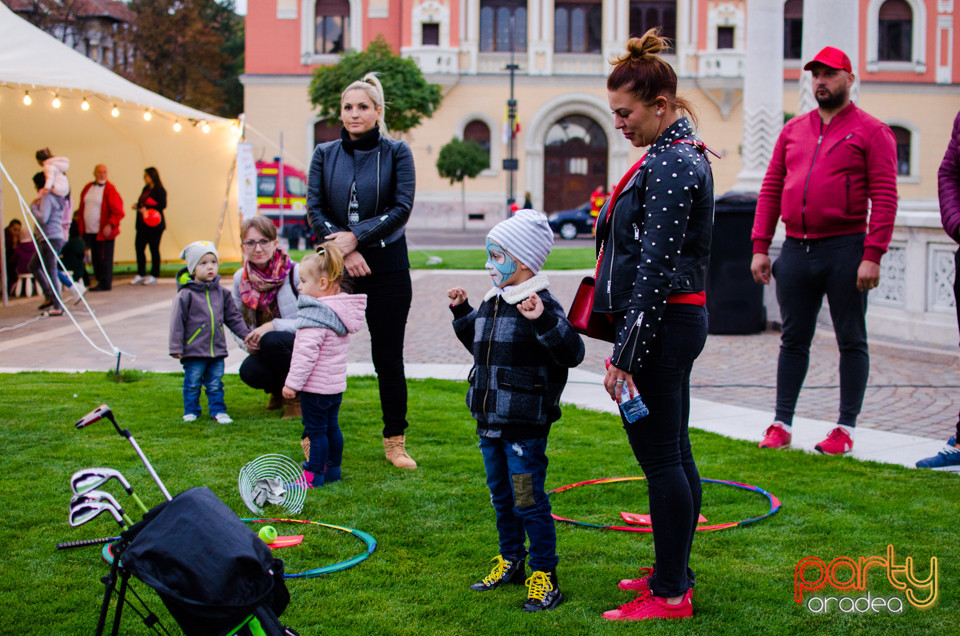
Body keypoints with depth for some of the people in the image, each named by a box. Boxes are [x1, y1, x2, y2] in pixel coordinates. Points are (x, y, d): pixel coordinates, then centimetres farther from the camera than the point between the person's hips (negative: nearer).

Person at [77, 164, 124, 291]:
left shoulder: (110, 190, -7)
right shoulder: (87, 188, 13)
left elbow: (117, 211, -11)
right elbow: (82, 208, 20)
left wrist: (110, 225, -21)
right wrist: (80, 225, 14)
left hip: (104, 232, -6)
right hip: (89, 231, 6)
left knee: (104, 258, -4)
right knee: (95, 259, 9)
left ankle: (105, 284, 2)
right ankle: (100, 281, 17)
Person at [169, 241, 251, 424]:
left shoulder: (221, 293, 7)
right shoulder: (186, 295, -8)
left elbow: (233, 317, 17)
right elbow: (177, 322, -6)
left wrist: (247, 334, 14)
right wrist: (176, 348, -9)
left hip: (217, 350, 4)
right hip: (193, 351, -4)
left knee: (215, 384, 8)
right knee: (192, 384, 6)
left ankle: (218, 411, 17)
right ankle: (191, 411, 21)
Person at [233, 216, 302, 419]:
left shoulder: (295, 273, -14)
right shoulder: (240, 278, 1)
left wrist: (274, 326, -27)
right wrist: (248, 342, -10)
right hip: (264, 349, 4)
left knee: (271, 340, -35)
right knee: (249, 371, -28)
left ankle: (297, 398, -10)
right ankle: (278, 390, 10)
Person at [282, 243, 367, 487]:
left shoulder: (315, 316, -23)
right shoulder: (341, 310, 7)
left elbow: (306, 353, -25)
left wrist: (292, 383, -18)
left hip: (316, 385, -9)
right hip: (336, 384, 9)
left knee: (316, 430, -2)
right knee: (331, 426, 18)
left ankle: (313, 475, 5)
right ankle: (332, 468, 29)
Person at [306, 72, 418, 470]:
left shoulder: (397, 153, 2)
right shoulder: (325, 154, 8)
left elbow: (402, 208, -7)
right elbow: (314, 208, 1)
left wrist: (356, 237, -15)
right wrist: (342, 251, -12)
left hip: (387, 267, -1)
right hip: (334, 268, 2)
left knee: (388, 357, 3)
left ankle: (395, 442, 13)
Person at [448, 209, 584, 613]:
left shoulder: (542, 306, -15)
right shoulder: (492, 303, 10)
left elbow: (572, 353, -26)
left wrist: (544, 321, -37)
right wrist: (461, 313, 22)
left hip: (525, 427, -8)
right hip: (489, 421, 8)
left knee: (529, 501, -2)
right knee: (501, 497, 19)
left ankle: (544, 576, 9)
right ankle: (510, 562, 34)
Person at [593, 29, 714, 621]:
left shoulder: (669, 164, -18)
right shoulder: (683, 153, 14)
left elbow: (654, 270, -22)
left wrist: (624, 356, -20)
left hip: (662, 324, -11)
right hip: (680, 319, 11)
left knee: (661, 458, -4)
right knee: (674, 453, 16)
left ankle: (671, 594, 5)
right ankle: (675, 571, 28)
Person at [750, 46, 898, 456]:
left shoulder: (871, 131, 0)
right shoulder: (793, 130, 14)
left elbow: (884, 198, -7)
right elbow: (770, 190, 14)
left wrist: (872, 256, -15)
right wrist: (760, 246, 6)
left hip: (845, 249, -4)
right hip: (796, 250, 4)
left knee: (851, 341, 4)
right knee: (793, 340, 9)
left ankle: (845, 429, 11)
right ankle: (782, 424, 16)